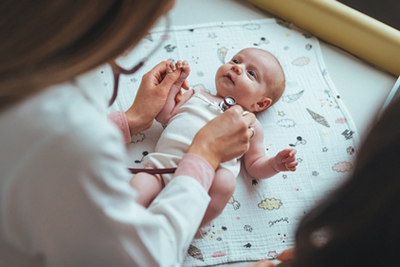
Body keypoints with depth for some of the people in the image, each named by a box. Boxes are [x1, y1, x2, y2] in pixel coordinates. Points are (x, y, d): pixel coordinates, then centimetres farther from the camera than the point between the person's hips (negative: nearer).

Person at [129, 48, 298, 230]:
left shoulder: (250, 124, 20)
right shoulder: (197, 96, 27)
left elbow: (254, 166, 18)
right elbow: (163, 115, 22)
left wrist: (275, 164, -2)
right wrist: (175, 82, 20)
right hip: (164, 163, 3)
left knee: (225, 182, -35)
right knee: (137, 186, -24)